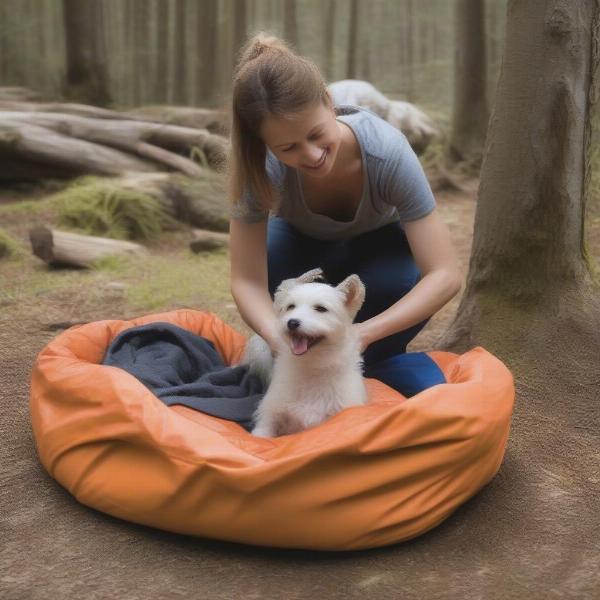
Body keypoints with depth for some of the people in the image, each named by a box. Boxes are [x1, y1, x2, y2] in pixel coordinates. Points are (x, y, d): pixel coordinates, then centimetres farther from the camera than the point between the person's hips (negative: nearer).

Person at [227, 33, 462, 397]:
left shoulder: (387, 151, -38)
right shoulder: (260, 165, -35)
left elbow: (446, 275, -37)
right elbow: (248, 281, -31)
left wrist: (361, 334, -48)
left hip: (381, 244, 0)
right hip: (301, 243, 1)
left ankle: (370, 361, -4)